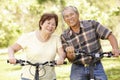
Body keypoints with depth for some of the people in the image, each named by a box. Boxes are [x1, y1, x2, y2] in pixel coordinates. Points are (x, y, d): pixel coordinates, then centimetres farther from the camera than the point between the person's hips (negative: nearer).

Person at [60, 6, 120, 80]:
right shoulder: (64, 36, -3)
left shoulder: (92, 24, -6)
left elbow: (110, 35, -8)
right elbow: (71, 59, -4)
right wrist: (70, 53, -27)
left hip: (96, 67, -1)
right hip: (78, 70, 1)